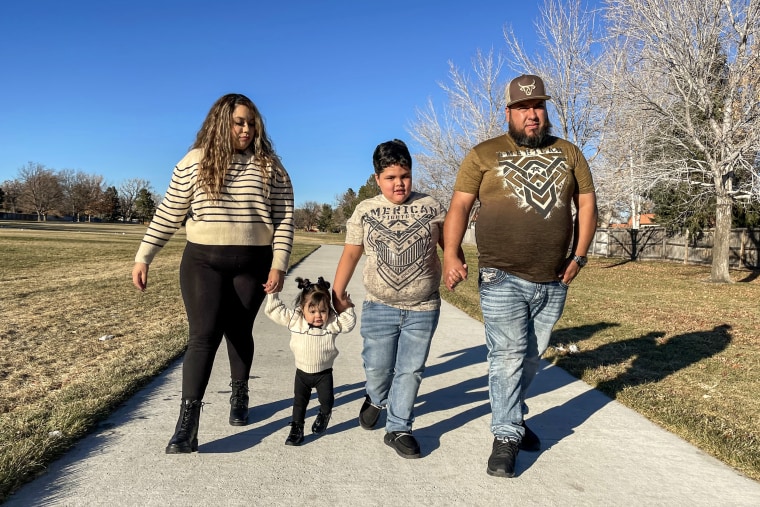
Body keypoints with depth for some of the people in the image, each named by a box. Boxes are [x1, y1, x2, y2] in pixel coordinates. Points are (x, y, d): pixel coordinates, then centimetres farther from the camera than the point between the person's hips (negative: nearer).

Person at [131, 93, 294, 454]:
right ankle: (186, 425, -6)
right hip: (202, 262, 0)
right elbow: (168, 215, 3)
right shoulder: (194, 162, 1)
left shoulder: (270, 168, 1)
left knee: (239, 332, 11)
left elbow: (284, 219, -1)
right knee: (203, 335, -7)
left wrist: (278, 264, -10)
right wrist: (143, 258, 0)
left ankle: (239, 395, 33)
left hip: (252, 264, 1)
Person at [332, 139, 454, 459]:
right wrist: (337, 292, 2)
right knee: (377, 366, 9)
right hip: (379, 307, 0)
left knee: (410, 370, 5)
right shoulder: (365, 211, 2)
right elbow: (351, 253, 6)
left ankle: (398, 429, 21)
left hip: (423, 309, 0)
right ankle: (376, 399, 43)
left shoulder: (430, 207, 1)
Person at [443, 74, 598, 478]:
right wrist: (450, 255, -15)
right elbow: (459, 206, -2)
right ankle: (506, 438, 6)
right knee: (508, 355, -6)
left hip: (553, 282, 4)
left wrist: (578, 257, 5)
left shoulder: (569, 154, 12)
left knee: (531, 356, 14)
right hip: (502, 278, -4)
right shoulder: (484, 154, 2)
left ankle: (511, 416, 34)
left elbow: (586, 204, 14)